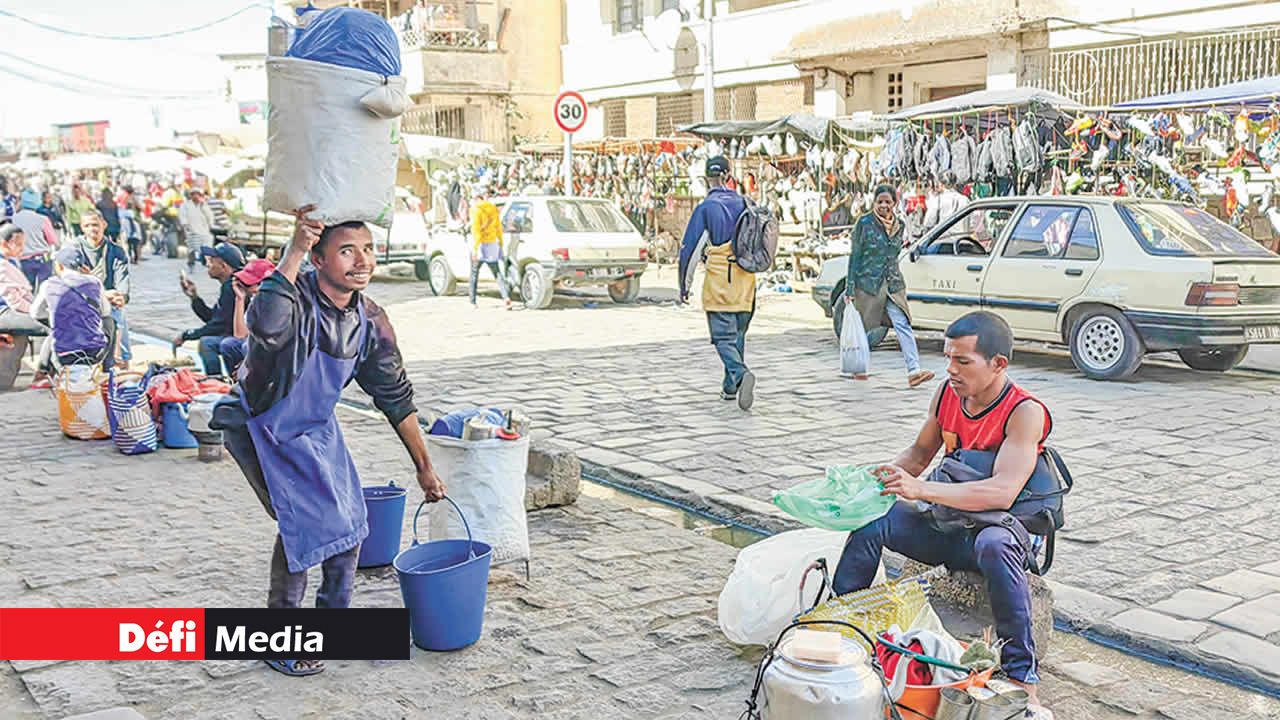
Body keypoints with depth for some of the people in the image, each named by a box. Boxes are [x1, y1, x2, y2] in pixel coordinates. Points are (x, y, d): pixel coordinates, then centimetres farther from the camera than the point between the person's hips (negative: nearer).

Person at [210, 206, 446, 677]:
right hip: (262, 429, -6)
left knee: (347, 523, 6)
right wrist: (294, 251, -54)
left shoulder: (370, 321, -10)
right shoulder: (295, 296, -29)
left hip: (317, 430, 6)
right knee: (301, 523, -16)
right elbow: (266, 325, -57)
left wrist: (424, 468, 3)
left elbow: (397, 398, -1)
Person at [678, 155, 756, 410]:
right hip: (745, 283, 5)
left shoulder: (705, 208, -8)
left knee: (724, 338, -3)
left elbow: (690, 249, -7)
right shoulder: (745, 204, 7)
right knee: (738, 336, 16)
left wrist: (685, 285, 2)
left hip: (718, 282, -5)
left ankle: (741, 373, -27)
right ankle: (730, 387, 24)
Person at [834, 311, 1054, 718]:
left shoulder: (1025, 412, -19)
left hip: (1001, 529, -6)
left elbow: (1002, 493, -31)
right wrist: (879, 476, -4)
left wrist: (920, 489, -39)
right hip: (947, 525, 6)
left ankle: (1020, 673, -31)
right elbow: (919, 455, 16)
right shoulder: (948, 393, 0)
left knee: (994, 545, -39)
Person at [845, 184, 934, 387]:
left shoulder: (899, 225, 8)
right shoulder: (864, 223, -6)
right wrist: (850, 288, -8)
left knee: (903, 324, -10)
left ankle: (914, 370, -19)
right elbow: (855, 256, -5)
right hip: (867, 282, -3)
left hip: (893, 283, 3)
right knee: (862, 326, 6)